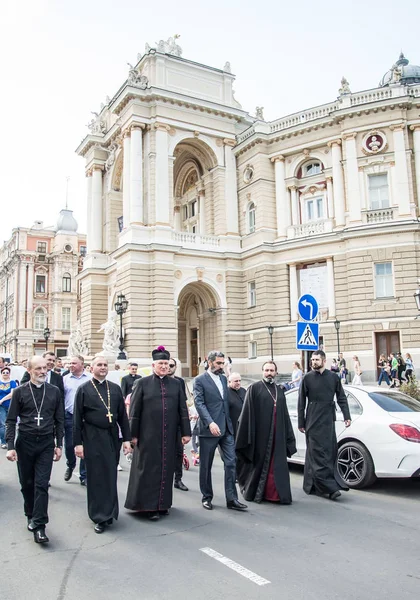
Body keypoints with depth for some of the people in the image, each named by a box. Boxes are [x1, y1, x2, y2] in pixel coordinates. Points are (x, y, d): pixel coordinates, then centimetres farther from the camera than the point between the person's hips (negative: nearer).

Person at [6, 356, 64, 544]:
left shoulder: (54, 391, 1)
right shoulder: (19, 392, -2)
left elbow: (59, 420, 6)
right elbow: (11, 421, -1)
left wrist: (59, 445, 4)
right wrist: (10, 447, -8)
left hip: (46, 444, 0)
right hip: (25, 443, 0)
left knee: (41, 484, -3)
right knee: (27, 483, 13)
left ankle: (39, 526, 2)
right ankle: (31, 516, 33)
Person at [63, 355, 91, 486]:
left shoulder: (90, 378, -1)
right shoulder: (65, 379, 5)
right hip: (69, 416, 2)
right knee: (69, 445, 9)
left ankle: (84, 476, 16)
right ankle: (70, 465, 39)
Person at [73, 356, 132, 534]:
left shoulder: (115, 388, 6)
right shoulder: (84, 389, -2)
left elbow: (122, 415, 8)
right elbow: (77, 418, -3)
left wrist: (127, 439, 4)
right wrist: (78, 443, -7)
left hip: (112, 437, 3)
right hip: (93, 438, -3)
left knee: (111, 476, 11)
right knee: (96, 477, 3)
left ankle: (109, 512, 28)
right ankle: (100, 517, 14)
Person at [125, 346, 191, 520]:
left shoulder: (176, 384, 6)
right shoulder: (143, 383, -2)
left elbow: (183, 409, 6)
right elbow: (134, 410, -2)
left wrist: (185, 432, 2)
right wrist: (133, 434, -5)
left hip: (169, 435, 3)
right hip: (148, 434, -3)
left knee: (166, 468, 9)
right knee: (149, 469, 2)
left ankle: (163, 503, 22)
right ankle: (149, 506, 12)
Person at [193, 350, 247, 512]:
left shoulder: (223, 378, 15)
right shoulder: (200, 380, -6)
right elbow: (199, 403, -15)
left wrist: (229, 423, 13)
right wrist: (210, 423, -26)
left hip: (226, 428, 6)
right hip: (209, 429, -5)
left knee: (231, 462, 0)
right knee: (206, 466, 7)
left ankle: (231, 499, 6)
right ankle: (207, 497, 21)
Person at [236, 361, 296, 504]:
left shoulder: (279, 390, 14)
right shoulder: (254, 388, -2)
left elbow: (285, 414, 15)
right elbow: (248, 412, -6)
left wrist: (288, 436, 11)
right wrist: (250, 434, -12)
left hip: (277, 434, 5)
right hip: (261, 433, -4)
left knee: (278, 464, 4)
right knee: (259, 462, 5)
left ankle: (279, 493, 13)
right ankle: (253, 492, 20)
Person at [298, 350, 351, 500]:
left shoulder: (333, 377, 6)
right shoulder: (307, 378, 0)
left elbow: (341, 398, 10)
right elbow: (301, 402, 2)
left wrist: (347, 416, 0)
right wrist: (301, 422, 0)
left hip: (328, 420, 3)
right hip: (313, 421, -3)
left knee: (330, 452, 6)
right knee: (318, 453, -6)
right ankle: (329, 486, -7)